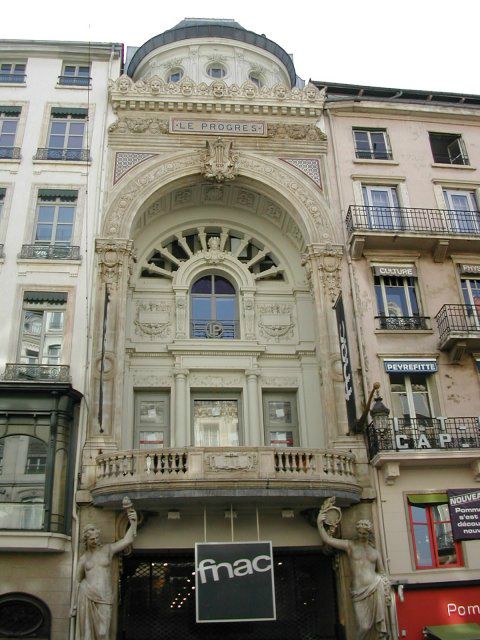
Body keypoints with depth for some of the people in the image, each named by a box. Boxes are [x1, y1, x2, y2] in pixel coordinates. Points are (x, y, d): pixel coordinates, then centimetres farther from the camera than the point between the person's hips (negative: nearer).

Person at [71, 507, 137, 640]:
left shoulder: (108, 549, 8)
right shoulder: (83, 559, 10)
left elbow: (127, 540, -2)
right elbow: (78, 581, 16)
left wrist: (133, 522, -13)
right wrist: (75, 605, 16)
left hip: (104, 599, -1)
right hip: (86, 595, 1)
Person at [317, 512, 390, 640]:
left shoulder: (374, 550, 12)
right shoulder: (350, 545, 6)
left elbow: (381, 572, 14)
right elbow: (327, 540, -3)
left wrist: (386, 591, 0)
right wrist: (319, 524, -15)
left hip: (374, 586, 2)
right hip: (359, 592, -2)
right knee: (364, 627, -10)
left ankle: (381, 626, -18)